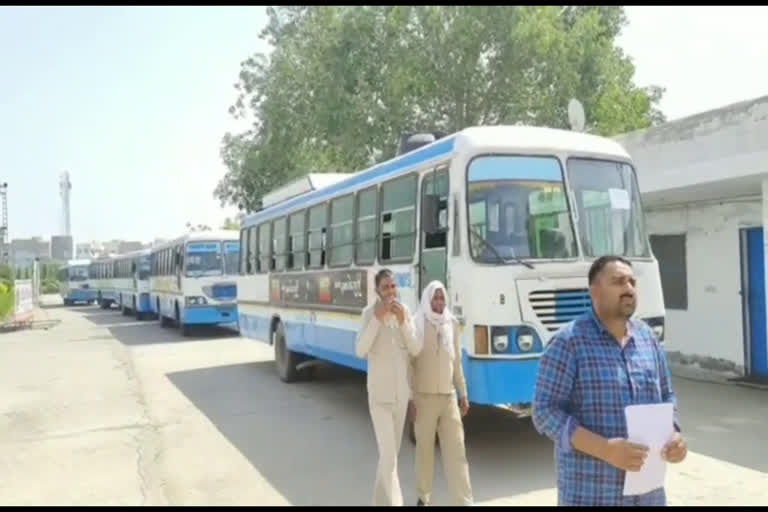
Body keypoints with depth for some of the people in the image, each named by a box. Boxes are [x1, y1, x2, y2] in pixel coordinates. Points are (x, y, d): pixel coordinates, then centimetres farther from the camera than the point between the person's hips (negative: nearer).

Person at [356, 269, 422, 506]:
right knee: (388, 456, -11)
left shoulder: (405, 312, -1)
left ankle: (381, 498, 38)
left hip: (401, 392, 5)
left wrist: (403, 322, -21)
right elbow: (361, 351, -23)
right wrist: (377, 318, -29)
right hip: (379, 393, -5)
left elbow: (416, 350, -7)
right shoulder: (370, 313, -13)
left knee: (393, 452, 18)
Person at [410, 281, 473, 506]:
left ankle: (464, 501, 5)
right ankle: (423, 497, 26)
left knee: (456, 450, 0)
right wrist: (410, 399, -9)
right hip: (424, 397, -3)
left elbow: (456, 362, 12)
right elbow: (409, 364, -6)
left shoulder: (452, 324, 4)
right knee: (424, 449, 9)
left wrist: (463, 394, 11)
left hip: (448, 396, 3)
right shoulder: (417, 325, -9)